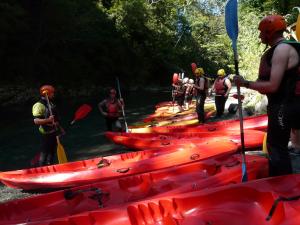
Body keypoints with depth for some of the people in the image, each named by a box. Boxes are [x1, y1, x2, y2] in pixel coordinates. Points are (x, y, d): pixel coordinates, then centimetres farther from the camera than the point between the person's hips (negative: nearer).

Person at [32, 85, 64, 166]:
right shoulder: (39, 105, -16)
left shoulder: (50, 103, 12)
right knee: (45, 152, -2)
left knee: (52, 151, 16)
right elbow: (36, 120, -24)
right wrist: (48, 120, -34)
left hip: (54, 132, 9)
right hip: (46, 133, -9)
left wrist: (59, 127, 22)